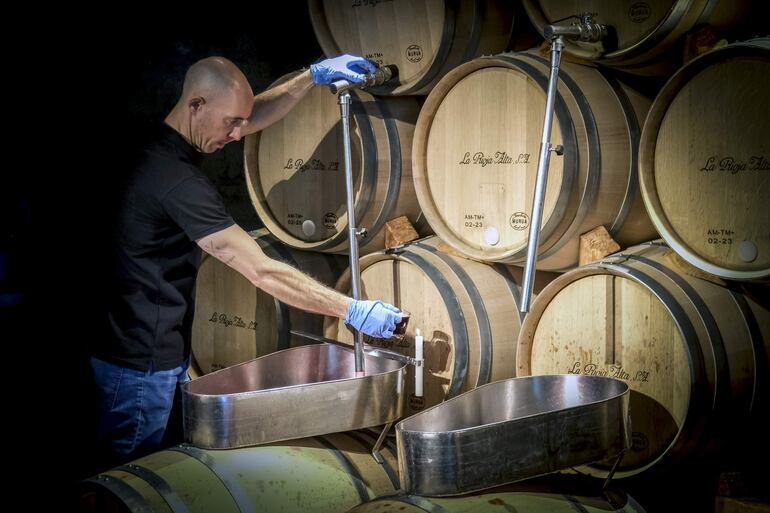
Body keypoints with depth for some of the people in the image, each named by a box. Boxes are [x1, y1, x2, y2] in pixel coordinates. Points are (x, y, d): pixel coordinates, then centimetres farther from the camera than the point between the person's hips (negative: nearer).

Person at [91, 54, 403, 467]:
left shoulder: (166, 146, 2)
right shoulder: (176, 179, -27)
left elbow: (256, 115, 15)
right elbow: (262, 272, -27)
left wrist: (314, 76, 4)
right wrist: (352, 311, -22)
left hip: (158, 355, 10)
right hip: (141, 365, -10)